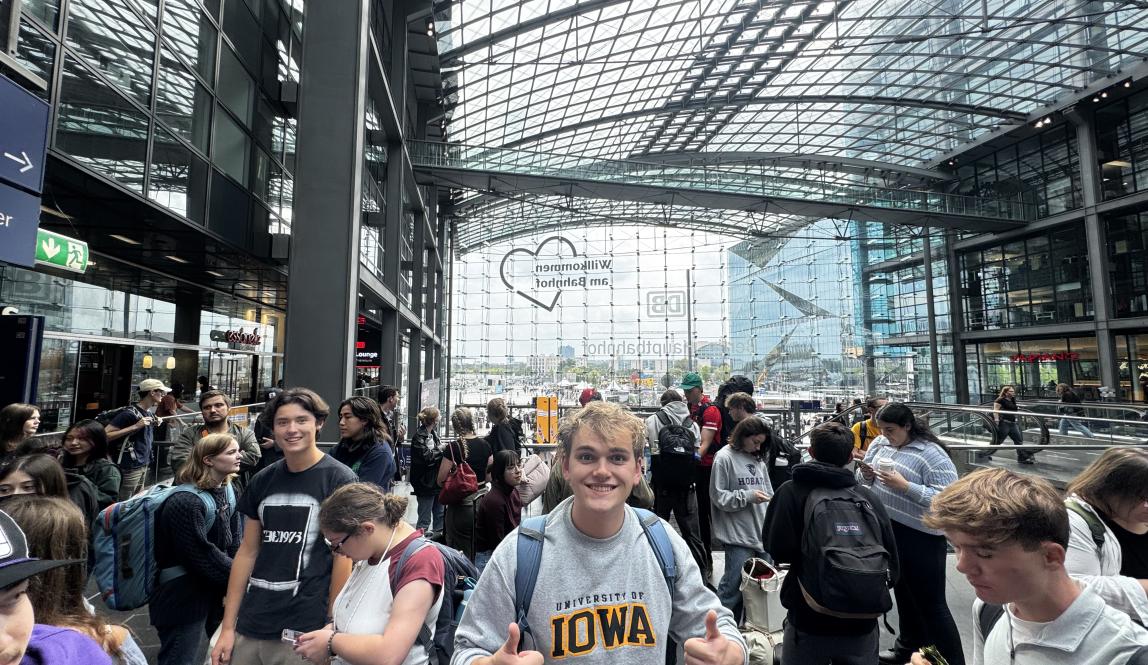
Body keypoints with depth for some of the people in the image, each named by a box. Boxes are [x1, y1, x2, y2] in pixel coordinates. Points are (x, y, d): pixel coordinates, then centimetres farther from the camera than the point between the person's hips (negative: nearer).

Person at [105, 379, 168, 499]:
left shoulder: (149, 412, 9)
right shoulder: (130, 413, -15)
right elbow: (105, 436, -20)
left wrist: (155, 424, 3)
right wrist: (135, 426, -24)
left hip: (143, 464, 8)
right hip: (130, 467, -8)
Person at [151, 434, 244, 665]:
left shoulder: (227, 490, 0)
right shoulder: (185, 501, -25)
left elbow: (235, 543, 2)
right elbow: (203, 556, -24)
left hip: (218, 589, 8)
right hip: (182, 598, -8)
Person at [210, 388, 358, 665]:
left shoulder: (339, 479, -11)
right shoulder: (262, 481, 4)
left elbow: (343, 557, -10)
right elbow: (247, 552, 9)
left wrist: (332, 631, -10)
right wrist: (227, 627, 9)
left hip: (305, 632, -4)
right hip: (249, 628, 5)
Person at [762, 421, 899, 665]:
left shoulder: (791, 492, -14)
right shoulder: (869, 498, -5)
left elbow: (777, 549, -18)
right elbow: (891, 567, 0)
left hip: (809, 620, -2)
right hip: (862, 624, 3)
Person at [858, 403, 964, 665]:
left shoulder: (931, 454, -19)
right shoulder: (880, 443, 2)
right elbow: (866, 479, 13)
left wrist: (904, 486, -28)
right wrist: (866, 474, -9)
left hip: (920, 538, -7)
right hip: (888, 531, 7)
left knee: (931, 603, 3)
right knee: (904, 594, 24)